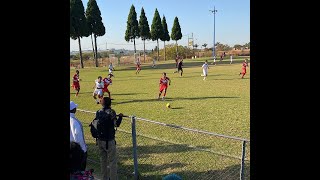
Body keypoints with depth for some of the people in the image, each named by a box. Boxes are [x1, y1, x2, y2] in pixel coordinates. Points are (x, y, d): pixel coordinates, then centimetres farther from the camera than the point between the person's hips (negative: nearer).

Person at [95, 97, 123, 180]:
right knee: (112, 161, 4)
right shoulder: (111, 112, -16)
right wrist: (120, 116, -4)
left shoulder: (98, 112, 2)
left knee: (103, 160, 18)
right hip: (109, 141, -6)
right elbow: (116, 124, -19)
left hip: (100, 140, 6)